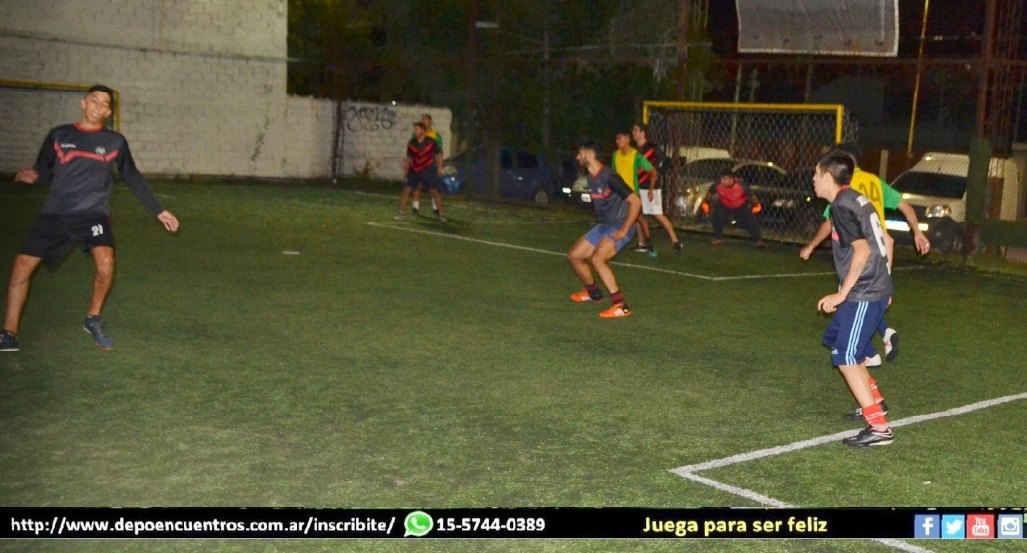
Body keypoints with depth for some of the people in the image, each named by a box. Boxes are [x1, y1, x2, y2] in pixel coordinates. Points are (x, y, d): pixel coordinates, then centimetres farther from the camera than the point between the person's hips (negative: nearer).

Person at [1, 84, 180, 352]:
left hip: (93, 213, -1)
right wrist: (33, 176, -14)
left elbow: (132, 177, 13)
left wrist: (159, 210, 13)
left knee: (105, 262, -26)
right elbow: (44, 170, 10)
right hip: (54, 213, 2)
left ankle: (93, 319, 1)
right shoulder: (58, 135, 6)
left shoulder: (115, 142, 4)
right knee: (22, 265, -6)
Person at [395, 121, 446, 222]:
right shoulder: (411, 143, -4)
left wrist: (438, 167, 4)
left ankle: (441, 214, 4)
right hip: (414, 170, 3)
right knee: (406, 190, -5)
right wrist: (405, 171, 3)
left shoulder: (431, 142, -10)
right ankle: (401, 213, 4)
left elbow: (439, 154, 4)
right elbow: (408, 158, 6)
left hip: (428, 170, -3)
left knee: (434, 191, -6)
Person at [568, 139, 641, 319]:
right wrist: (599, 223, 17)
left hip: (618, 227, -10)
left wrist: (624, 230, -24)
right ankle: (593, 292, 33)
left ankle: (621, 305, -29)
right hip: (602, 225, 10)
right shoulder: (590, 178, 8)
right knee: (573, 255, 12)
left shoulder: (609, 177, -21)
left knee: (597, 259, -31)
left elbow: (636, 202, -22)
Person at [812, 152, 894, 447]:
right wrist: (883, 282, 24)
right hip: (879, 288, 10)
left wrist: (841, 294, -20)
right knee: (834, 339, 23)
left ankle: (879, 428, -10)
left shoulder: (841, 206, -14)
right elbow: (885, 242, 18)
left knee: (845, 357, -8)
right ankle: (874, 400, 33)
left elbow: (862, 251, -22)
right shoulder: (858, 200, 14)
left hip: (864, 293, -10)